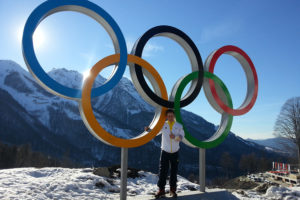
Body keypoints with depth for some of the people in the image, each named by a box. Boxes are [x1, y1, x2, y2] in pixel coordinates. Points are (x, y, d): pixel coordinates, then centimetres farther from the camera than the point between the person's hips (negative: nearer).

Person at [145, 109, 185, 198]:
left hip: (175, 152, 1)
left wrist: (175, 137, -24)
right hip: (165, 151, -1)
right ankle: (161, 189, 10)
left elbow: (181, 137, -4)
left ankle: (173, 190, 21)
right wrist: (148, 129, -26)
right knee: (162, 171, -1)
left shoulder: (179, 126, 1)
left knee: (174, 171, 8)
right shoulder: (163, 125, 1)